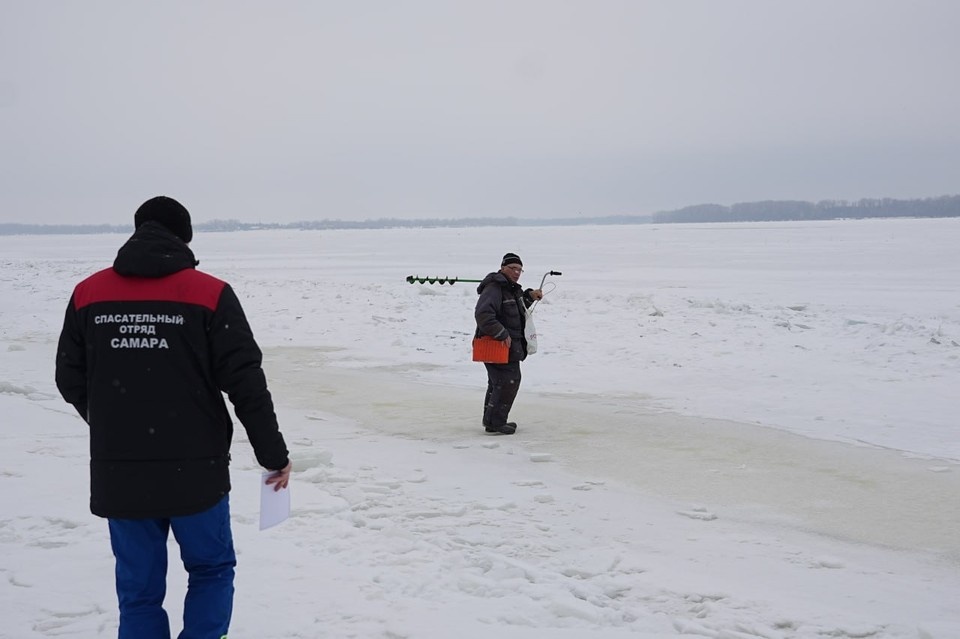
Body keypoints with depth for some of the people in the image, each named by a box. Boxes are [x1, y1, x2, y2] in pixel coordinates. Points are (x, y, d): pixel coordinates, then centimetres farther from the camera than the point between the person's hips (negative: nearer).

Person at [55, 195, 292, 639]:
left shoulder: (88, 294, 2)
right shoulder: (210, 294, -8)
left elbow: (71, 381, 10)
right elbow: (247, 384, -10)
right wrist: (274, 455, 1)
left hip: (117, 476, 3)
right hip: (194, 472, -3)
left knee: (138, 589, 14)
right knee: (211, 570, 18)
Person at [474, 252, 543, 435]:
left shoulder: (513, 289, 15)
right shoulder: (494, 288, -18)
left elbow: (517, 308, 34)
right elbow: (483, 314, -29)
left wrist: (529, 296, 18)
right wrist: (502, 334, -26)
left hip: (509, 345, 11)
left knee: (498, 382, 19)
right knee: (508, 381, -11)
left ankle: (491, 420, 30)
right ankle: (495, 422, -4)